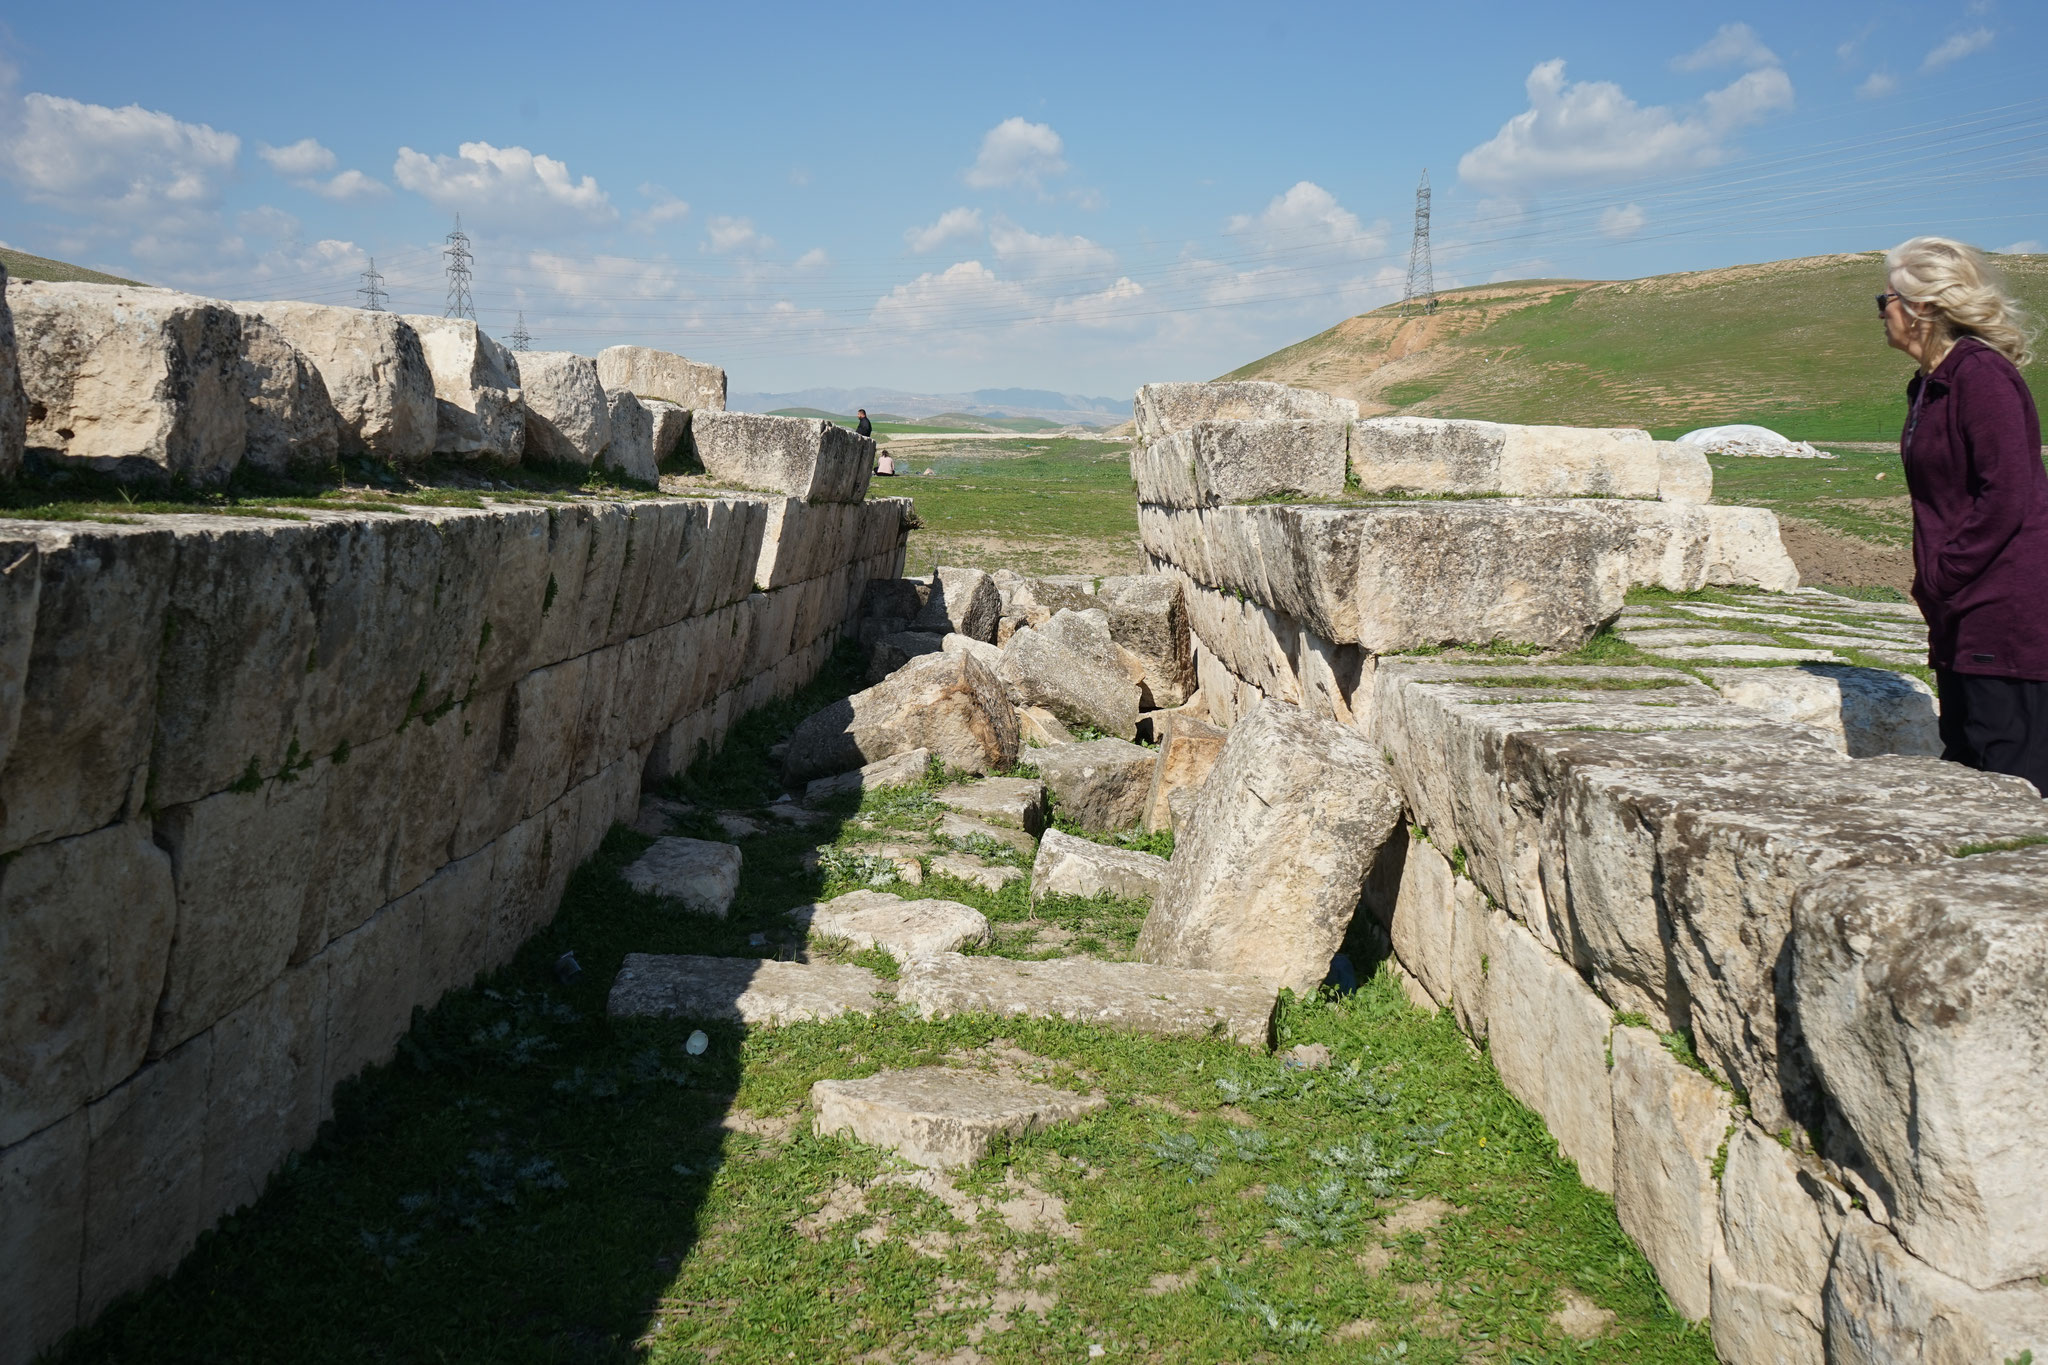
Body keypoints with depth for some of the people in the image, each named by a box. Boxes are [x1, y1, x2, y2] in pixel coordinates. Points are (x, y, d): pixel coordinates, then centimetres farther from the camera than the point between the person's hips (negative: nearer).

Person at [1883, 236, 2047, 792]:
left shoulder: (1981, 376, -15)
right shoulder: (1931, 385, 15)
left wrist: (1939, 579, -15)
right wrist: (1933, 586, 12)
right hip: (1967, 611, 10)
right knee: (1962, 762, 14)